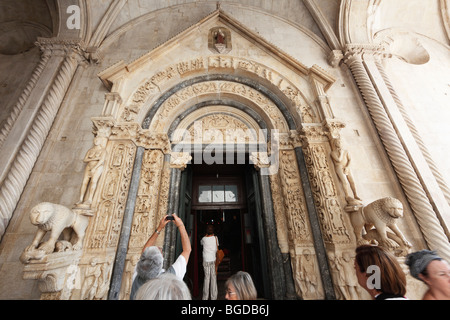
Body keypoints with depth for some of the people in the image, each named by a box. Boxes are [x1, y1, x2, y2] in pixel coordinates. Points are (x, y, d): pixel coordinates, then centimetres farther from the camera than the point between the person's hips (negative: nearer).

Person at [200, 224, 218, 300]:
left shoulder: (204, 238, -5)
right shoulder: (215, 238, -3)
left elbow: (201, 243, 18)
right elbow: (217, 249, 7)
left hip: (206, 260, 0)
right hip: (213, 260, 1)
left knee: (206, 277, 7)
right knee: (213, 277, 7)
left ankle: (205, 297, 11)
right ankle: (214, 297, 13)